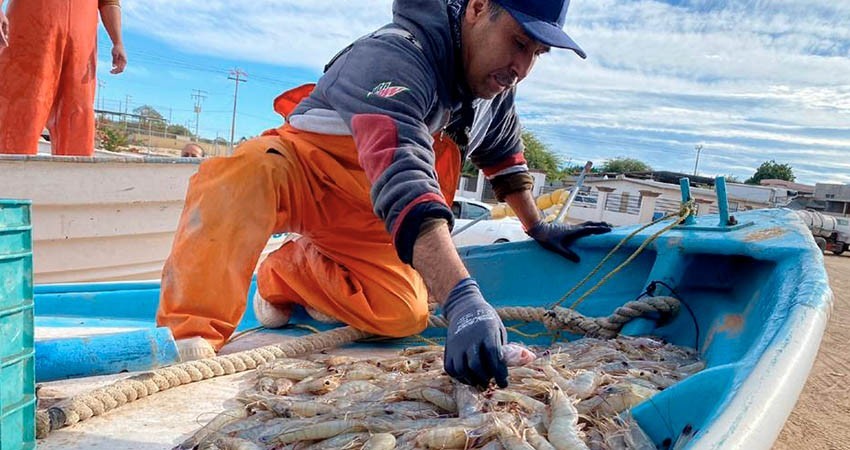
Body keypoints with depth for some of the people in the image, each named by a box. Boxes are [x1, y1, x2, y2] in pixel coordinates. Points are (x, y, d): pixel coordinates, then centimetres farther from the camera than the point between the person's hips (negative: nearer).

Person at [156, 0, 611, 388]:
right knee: (251, 168, -39)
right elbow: (402, 179, -47)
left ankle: (288, 273, 7)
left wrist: (538, 228, 15)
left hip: (362, 217, 7)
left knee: (405, 316, -16)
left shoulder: (496, 78, -4)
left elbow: (504, 153, 15)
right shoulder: (396, 56, -31)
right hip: (305, 172, -6)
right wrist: (463, 300, -56)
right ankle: (194, 333, -33)